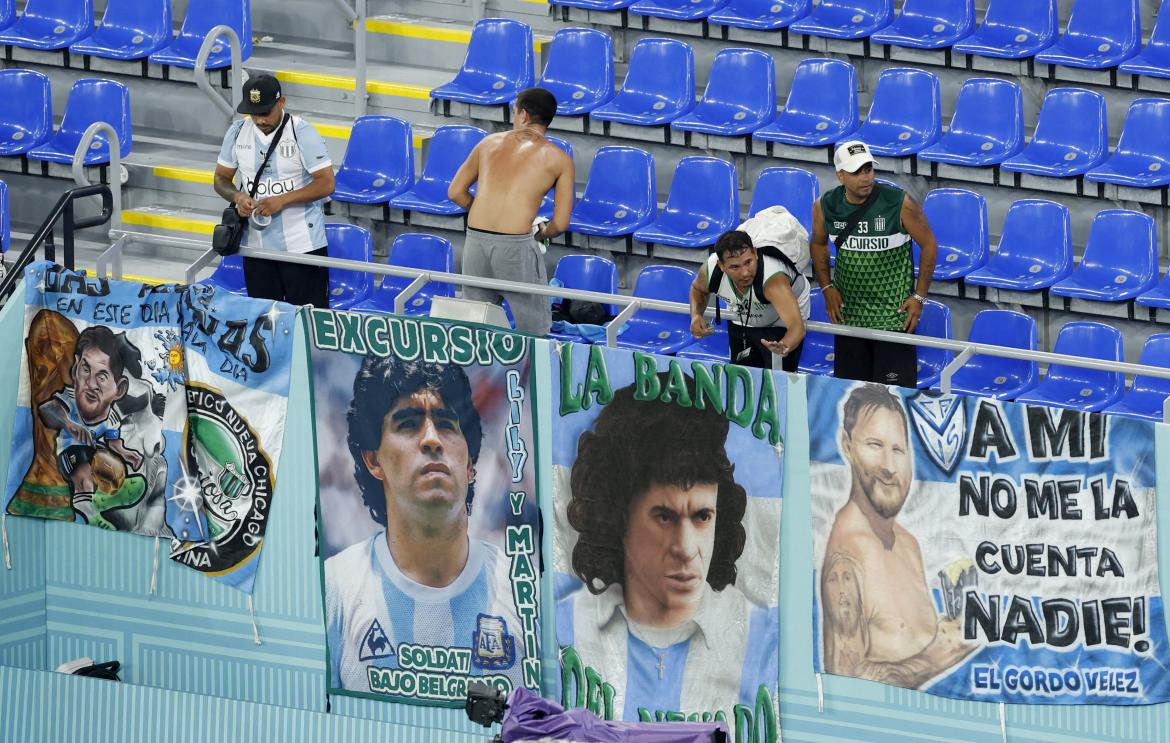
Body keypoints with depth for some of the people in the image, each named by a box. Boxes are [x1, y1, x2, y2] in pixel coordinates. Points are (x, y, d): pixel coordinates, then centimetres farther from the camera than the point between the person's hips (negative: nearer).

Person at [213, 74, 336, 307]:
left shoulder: (302, 133, -11)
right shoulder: (238, 132, 3)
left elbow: (326, 184, -13)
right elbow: (221, 178, 12)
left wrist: (282, 200, -21)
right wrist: (237, 196, -11)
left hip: (301, 244, -5)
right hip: (255, 244, 5)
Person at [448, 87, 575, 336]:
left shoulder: (490, 142, 16)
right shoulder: (558, 159, 6)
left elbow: (456, 192, 19)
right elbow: (560, 224, 4)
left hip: (475, 241, 4)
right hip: (516, 245, -4)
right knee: (534, 332, 5)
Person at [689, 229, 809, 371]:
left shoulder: (774, 280, -46)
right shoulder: (709, 271, -29)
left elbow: (797, 326, -57)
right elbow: (697, 289, -1)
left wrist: (784, 347, -80)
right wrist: (696, 315, -22)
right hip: (741, 323, 4)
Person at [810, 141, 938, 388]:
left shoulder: (900, 203, -16)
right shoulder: (825, 207, -6)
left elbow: (929, 245, -4)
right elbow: (818, 244, 15)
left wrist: (919, 296, -6)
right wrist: (827, 288, 4)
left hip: (894, 316, -4)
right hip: (848, 316, 4)